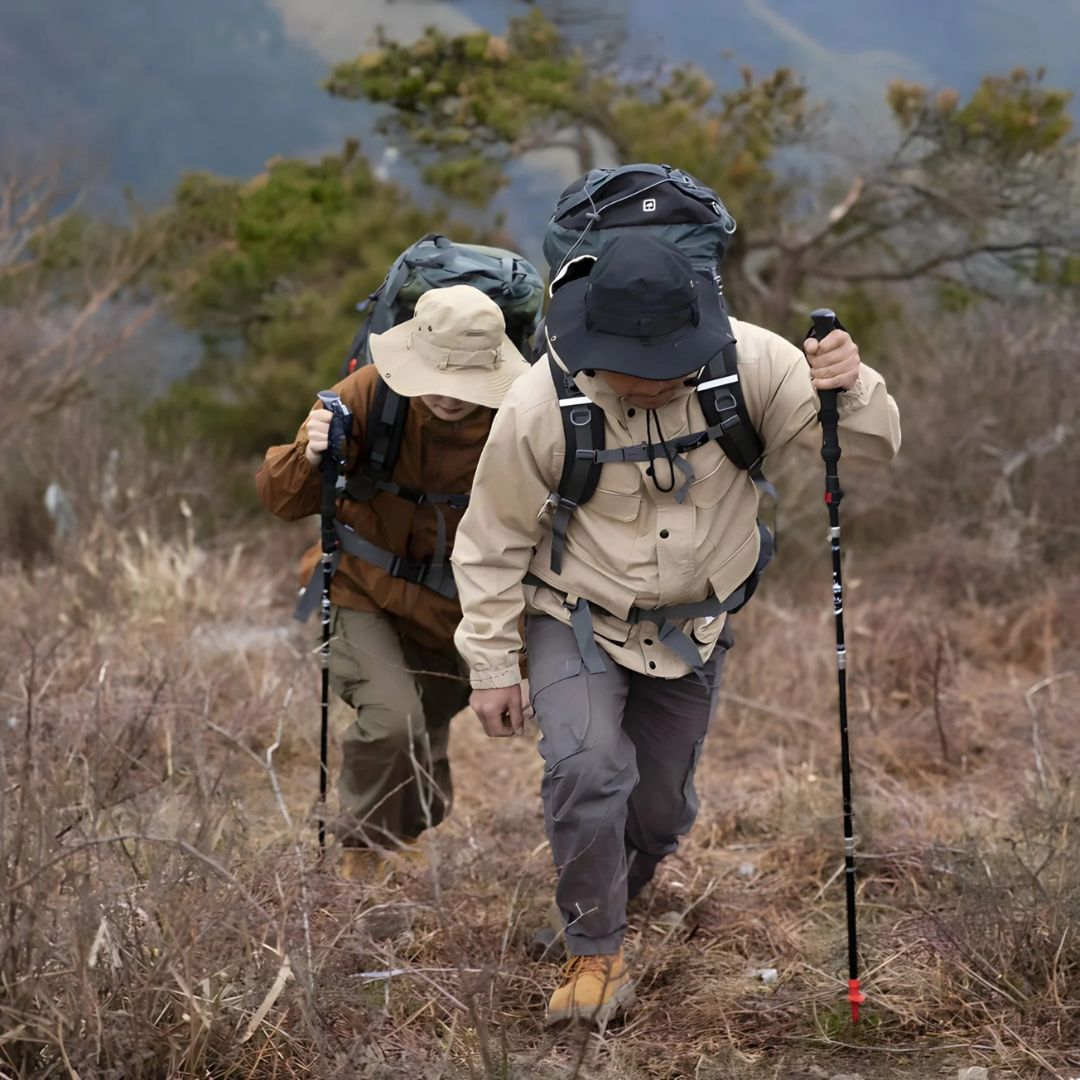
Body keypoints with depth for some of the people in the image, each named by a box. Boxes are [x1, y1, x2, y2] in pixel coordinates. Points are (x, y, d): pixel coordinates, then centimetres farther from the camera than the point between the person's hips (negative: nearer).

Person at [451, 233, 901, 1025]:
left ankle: (606, 905, 46)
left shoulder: (746, 363, -21)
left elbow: (873, 445, -18)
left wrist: (851, 390, -42)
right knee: (589, 768, -27)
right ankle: (596, 957, -8)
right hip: (577, 620, -3)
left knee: (661, 807, 14)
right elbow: (493, 542, -10)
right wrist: (492, 667, -7)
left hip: (694, 626, 3)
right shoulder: (541, 406, -24)